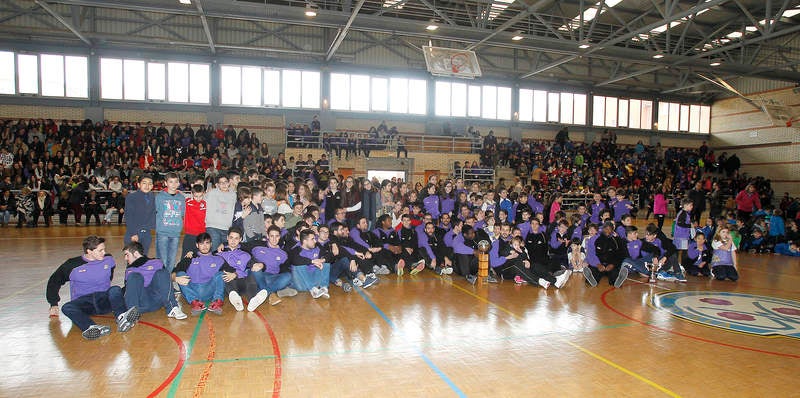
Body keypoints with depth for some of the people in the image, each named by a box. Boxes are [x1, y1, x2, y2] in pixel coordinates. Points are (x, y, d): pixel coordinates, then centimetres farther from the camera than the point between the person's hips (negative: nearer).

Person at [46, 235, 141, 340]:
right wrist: (54, 304, 10)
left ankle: (122, 318, -61)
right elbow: (54, 281, 15)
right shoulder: (73, 265, 2)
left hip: (104, 300, 1)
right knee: (67, 308, -33)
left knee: (115, 289, -31)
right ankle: (92, 328, -61)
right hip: (83, 302, -1)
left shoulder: (108, 260, 8)